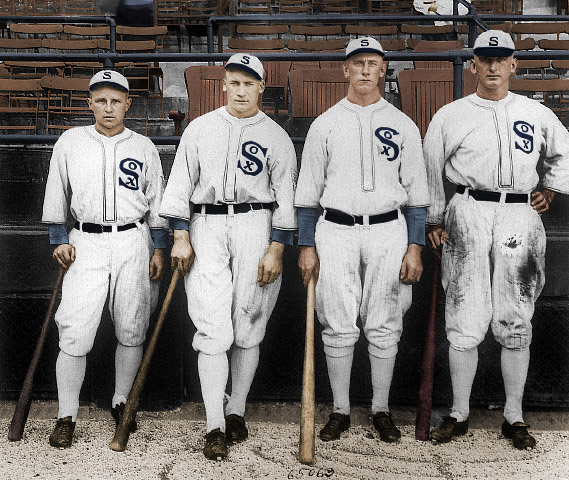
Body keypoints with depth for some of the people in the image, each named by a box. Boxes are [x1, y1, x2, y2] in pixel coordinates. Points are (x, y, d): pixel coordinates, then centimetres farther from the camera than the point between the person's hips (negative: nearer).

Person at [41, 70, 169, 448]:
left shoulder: (144, 147, 7)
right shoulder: (70, 142, 6)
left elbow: (157, 203, 10)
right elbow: (57, 197, 12)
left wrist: (159, 249, 7)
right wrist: (59, 240, 6)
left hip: (133, 243, 1)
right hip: (86, 243, -1)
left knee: (131, 332, 5)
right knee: (74, 334, -7)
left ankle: (121, 403, 24)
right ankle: (67, 417, 5)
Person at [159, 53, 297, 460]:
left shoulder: (276, 136, 7)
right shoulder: (200, 128, 11)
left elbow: (285, 197, 4)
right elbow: (181, 183, 9)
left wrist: (276, 250, -4)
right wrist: (180, 237, 0)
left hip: (256, 227, 0)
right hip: (205, 228, 0)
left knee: (249, 329, 3)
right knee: (213, 330, -7)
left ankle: (237, 411, 20)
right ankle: (215, 427, -3)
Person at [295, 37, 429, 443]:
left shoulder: (403, 125, 7)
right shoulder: (325, 124, 6)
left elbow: (416, 191, 6)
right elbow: (308, 191, 7)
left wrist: (415, 248, -2)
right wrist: (306, 247, 1)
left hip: (388, 232, 0)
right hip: (336, 231, 0)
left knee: (385, 328, 4)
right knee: (339, 327, 1)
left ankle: (381, 409, 19)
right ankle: (340, 410, 16)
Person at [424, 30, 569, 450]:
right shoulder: (450, 116, 7)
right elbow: (430, 172, 10)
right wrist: (434, 222, 7)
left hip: (521, 217, 2)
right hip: (468, 214, -1)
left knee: (517, 324, 4)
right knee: (465, 323, -2)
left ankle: (514, 417, 15)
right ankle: (459, 415, 11)